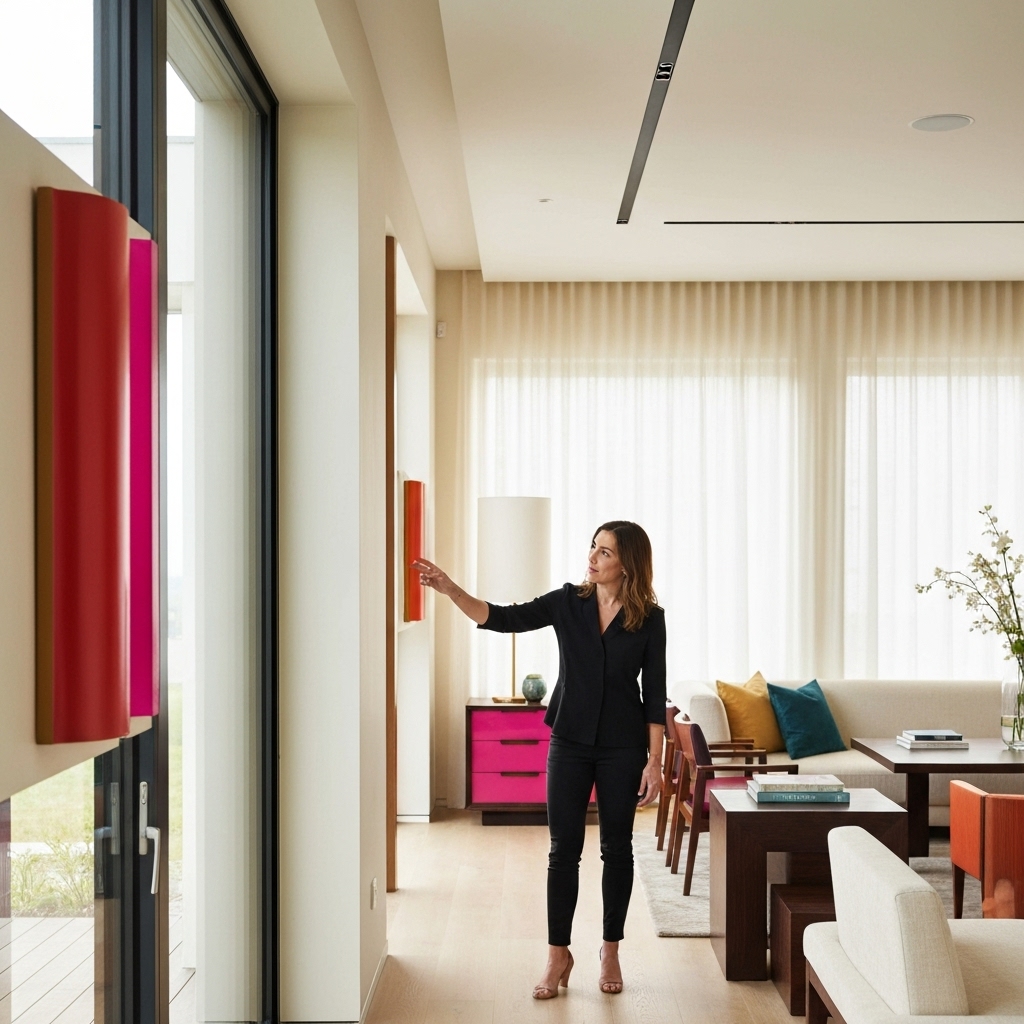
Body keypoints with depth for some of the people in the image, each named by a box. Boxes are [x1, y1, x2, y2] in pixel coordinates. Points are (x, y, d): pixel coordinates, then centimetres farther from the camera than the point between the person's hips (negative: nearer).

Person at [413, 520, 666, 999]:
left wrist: (654, 761, -7)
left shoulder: (649, 618, -6)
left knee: (616, 848, 9)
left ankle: (610, 951, 24)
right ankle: (558, 954, 15)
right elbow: (504, 618, -9)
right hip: (569, 741, 1)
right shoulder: (567, 602, -2)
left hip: (622, 746, -1)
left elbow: (654, 693, -4)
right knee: (563, 849, 3)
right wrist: (449, 589, -22)